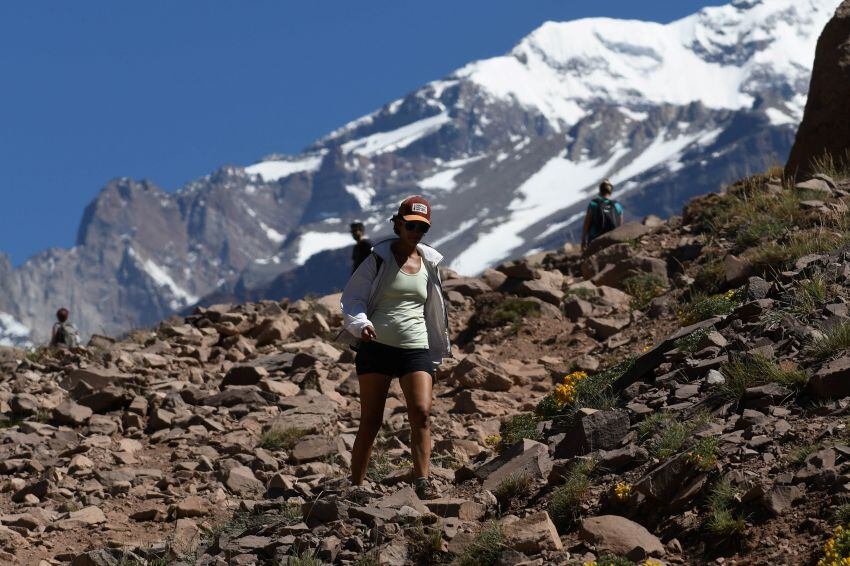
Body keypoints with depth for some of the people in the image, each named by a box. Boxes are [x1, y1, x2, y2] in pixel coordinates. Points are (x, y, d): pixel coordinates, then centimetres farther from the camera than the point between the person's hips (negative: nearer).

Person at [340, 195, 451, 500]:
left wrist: (439, 351, 24)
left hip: (416, 349, 3)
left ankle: (422, 481, -17)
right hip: (376, 347, -3)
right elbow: (352, 297, 0)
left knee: (422, 413, -15)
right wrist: (361, 323, -20)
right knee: (371, 421, -1)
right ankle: (355, 484, 9)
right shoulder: (379, 258, 1)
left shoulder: (429, 263, 12)